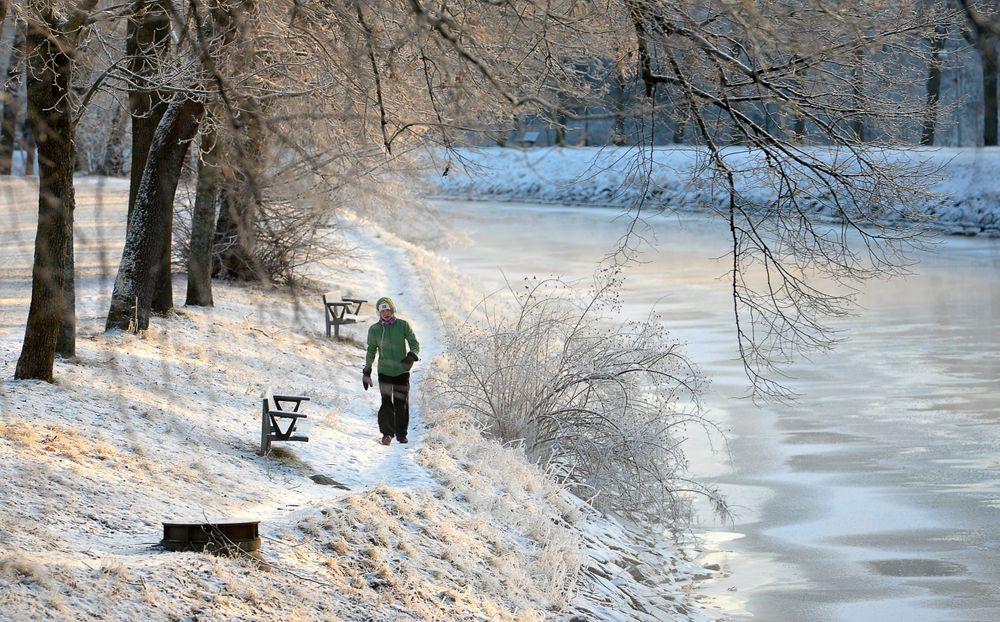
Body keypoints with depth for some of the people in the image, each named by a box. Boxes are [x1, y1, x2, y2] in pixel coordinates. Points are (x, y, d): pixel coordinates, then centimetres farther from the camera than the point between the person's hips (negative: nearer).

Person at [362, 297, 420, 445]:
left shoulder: (403, 325, -2)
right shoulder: (374, 329, 1)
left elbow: (414, 344, 0)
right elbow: (371, 351, 12)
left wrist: (411, 356, -21)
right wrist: (366, 372, 13)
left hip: (402, 371, 0)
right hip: (384, 371, 0)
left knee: (402, 404, 2)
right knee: (386, 403, -12)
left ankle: (401, 433, 16)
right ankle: (386, 433, -7)